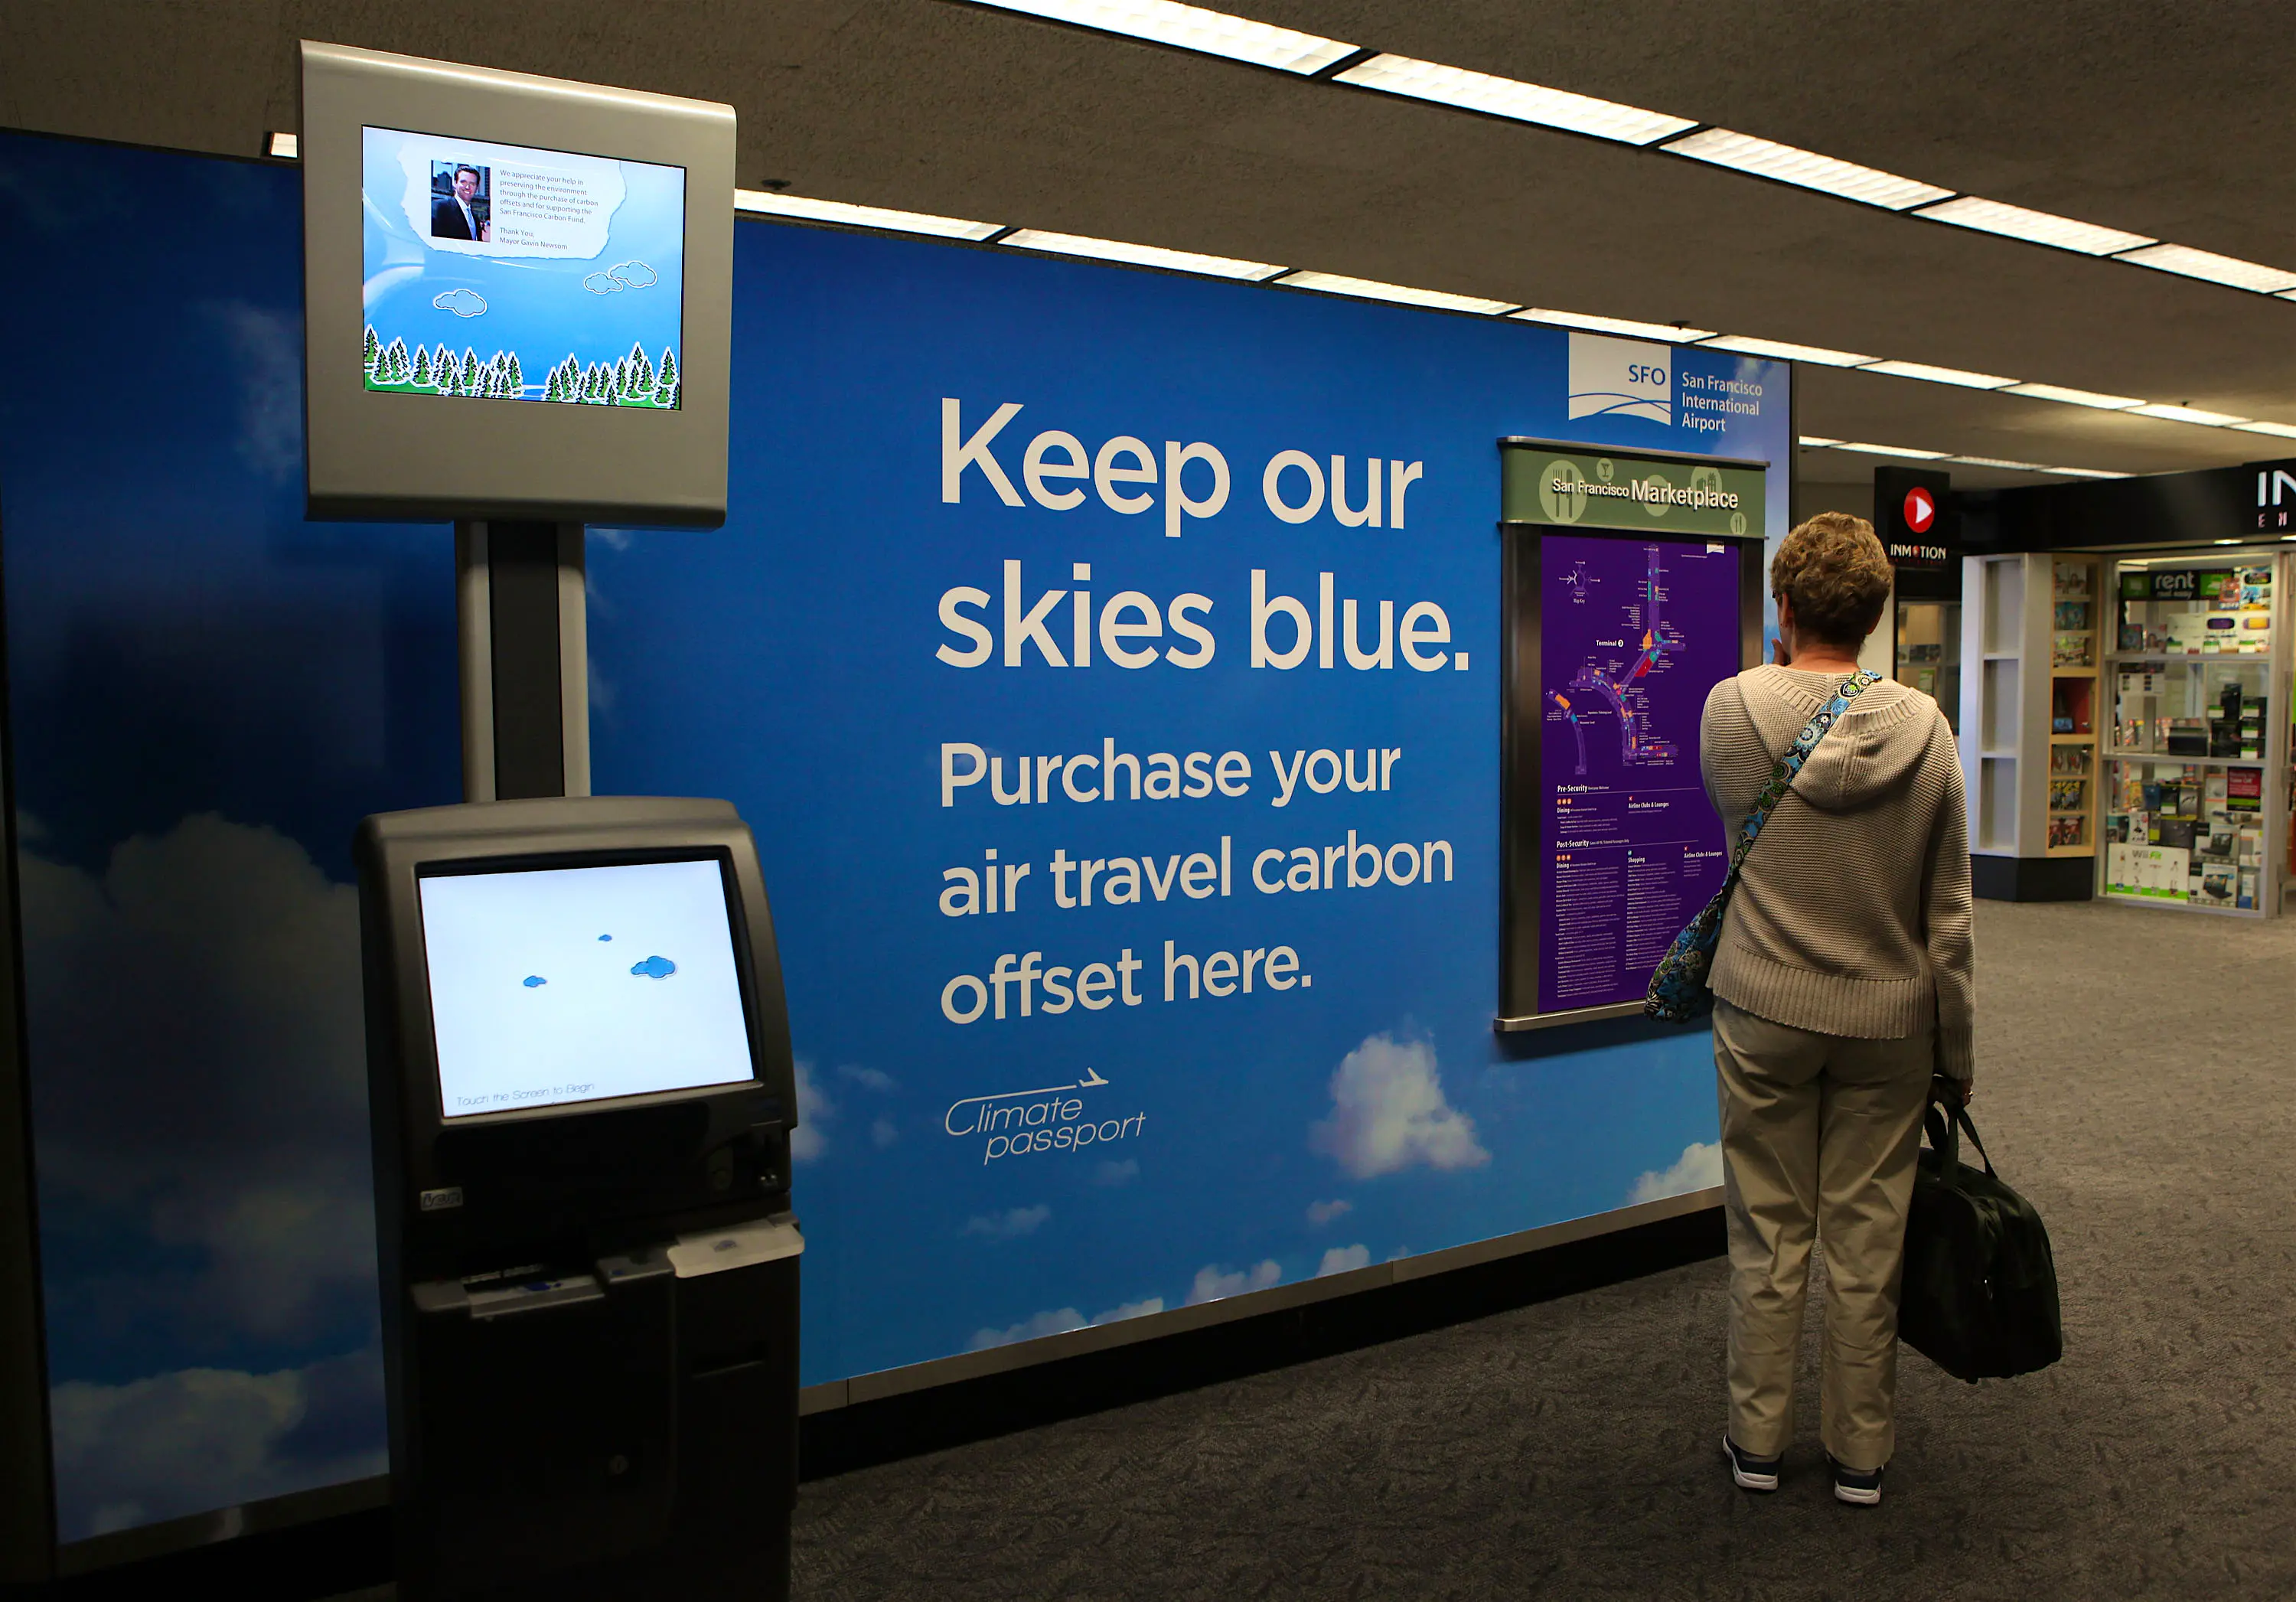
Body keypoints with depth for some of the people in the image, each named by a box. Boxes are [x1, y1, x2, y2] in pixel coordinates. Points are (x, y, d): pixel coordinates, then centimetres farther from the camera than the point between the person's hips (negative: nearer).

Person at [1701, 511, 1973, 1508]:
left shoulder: (1732, 709, -11)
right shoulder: (1925, 729, -7)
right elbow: (1947, 917, -3)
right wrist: (1956, 1057, 8)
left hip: (1765, 1014, -1)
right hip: (1888, 1023, 1)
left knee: (1768, 1238, 11)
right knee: (1868, 1246, 12)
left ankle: (1757, 1441, 25)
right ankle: (1861, 1455, 27)